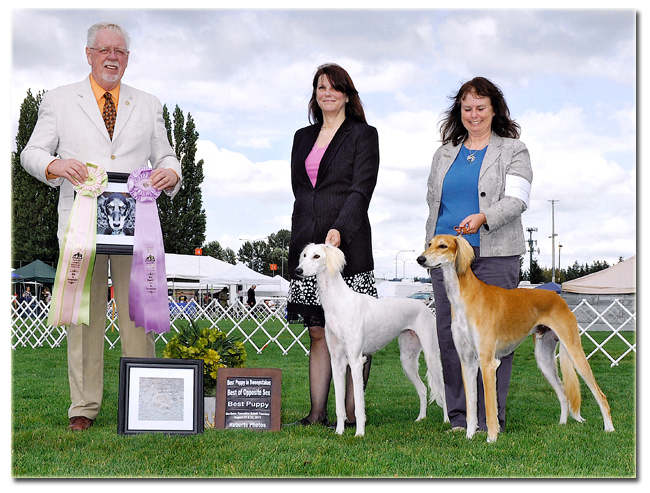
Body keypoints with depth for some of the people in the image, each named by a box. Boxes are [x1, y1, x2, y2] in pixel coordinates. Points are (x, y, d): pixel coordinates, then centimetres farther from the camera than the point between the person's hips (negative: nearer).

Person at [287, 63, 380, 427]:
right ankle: (317, 414, 6)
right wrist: (311, 228, 7)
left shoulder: (363, 135, 3)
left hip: (348, 244, -5)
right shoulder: (304, 138, 19)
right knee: (318, 332, 4)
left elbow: (362, 189, -8)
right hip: (307, 243, 5)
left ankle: (352, 415, 0)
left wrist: (339, 229, -20)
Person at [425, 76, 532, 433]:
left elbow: (517, 199, -6)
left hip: (494, 256, -4)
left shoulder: (513, 150, 6)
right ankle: (459, 418, 10)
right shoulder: (444, 154, 19)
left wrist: (483, 217, -23)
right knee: (449, 334, 1)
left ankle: (489, 420, 1)